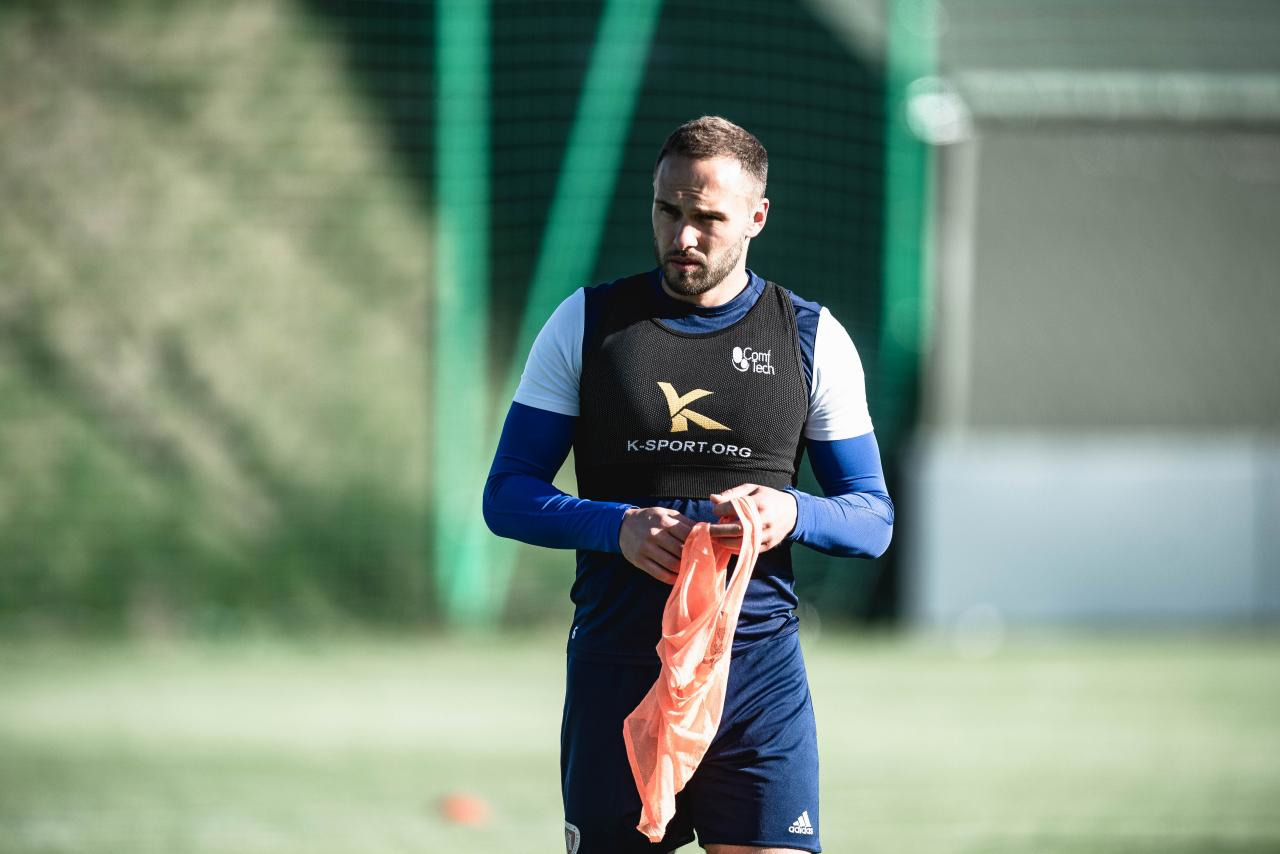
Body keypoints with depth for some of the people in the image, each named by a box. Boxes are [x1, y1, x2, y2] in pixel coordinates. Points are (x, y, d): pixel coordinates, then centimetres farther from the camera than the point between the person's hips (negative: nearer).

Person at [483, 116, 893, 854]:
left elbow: (874, 518, 8)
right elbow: (507, 495, 3)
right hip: (616, 672, 0)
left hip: (758, 667, 0)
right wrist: (616, 527, -15)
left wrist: (793, 514, -14)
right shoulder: (587, 324, 6)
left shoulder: (813, 339, 7)